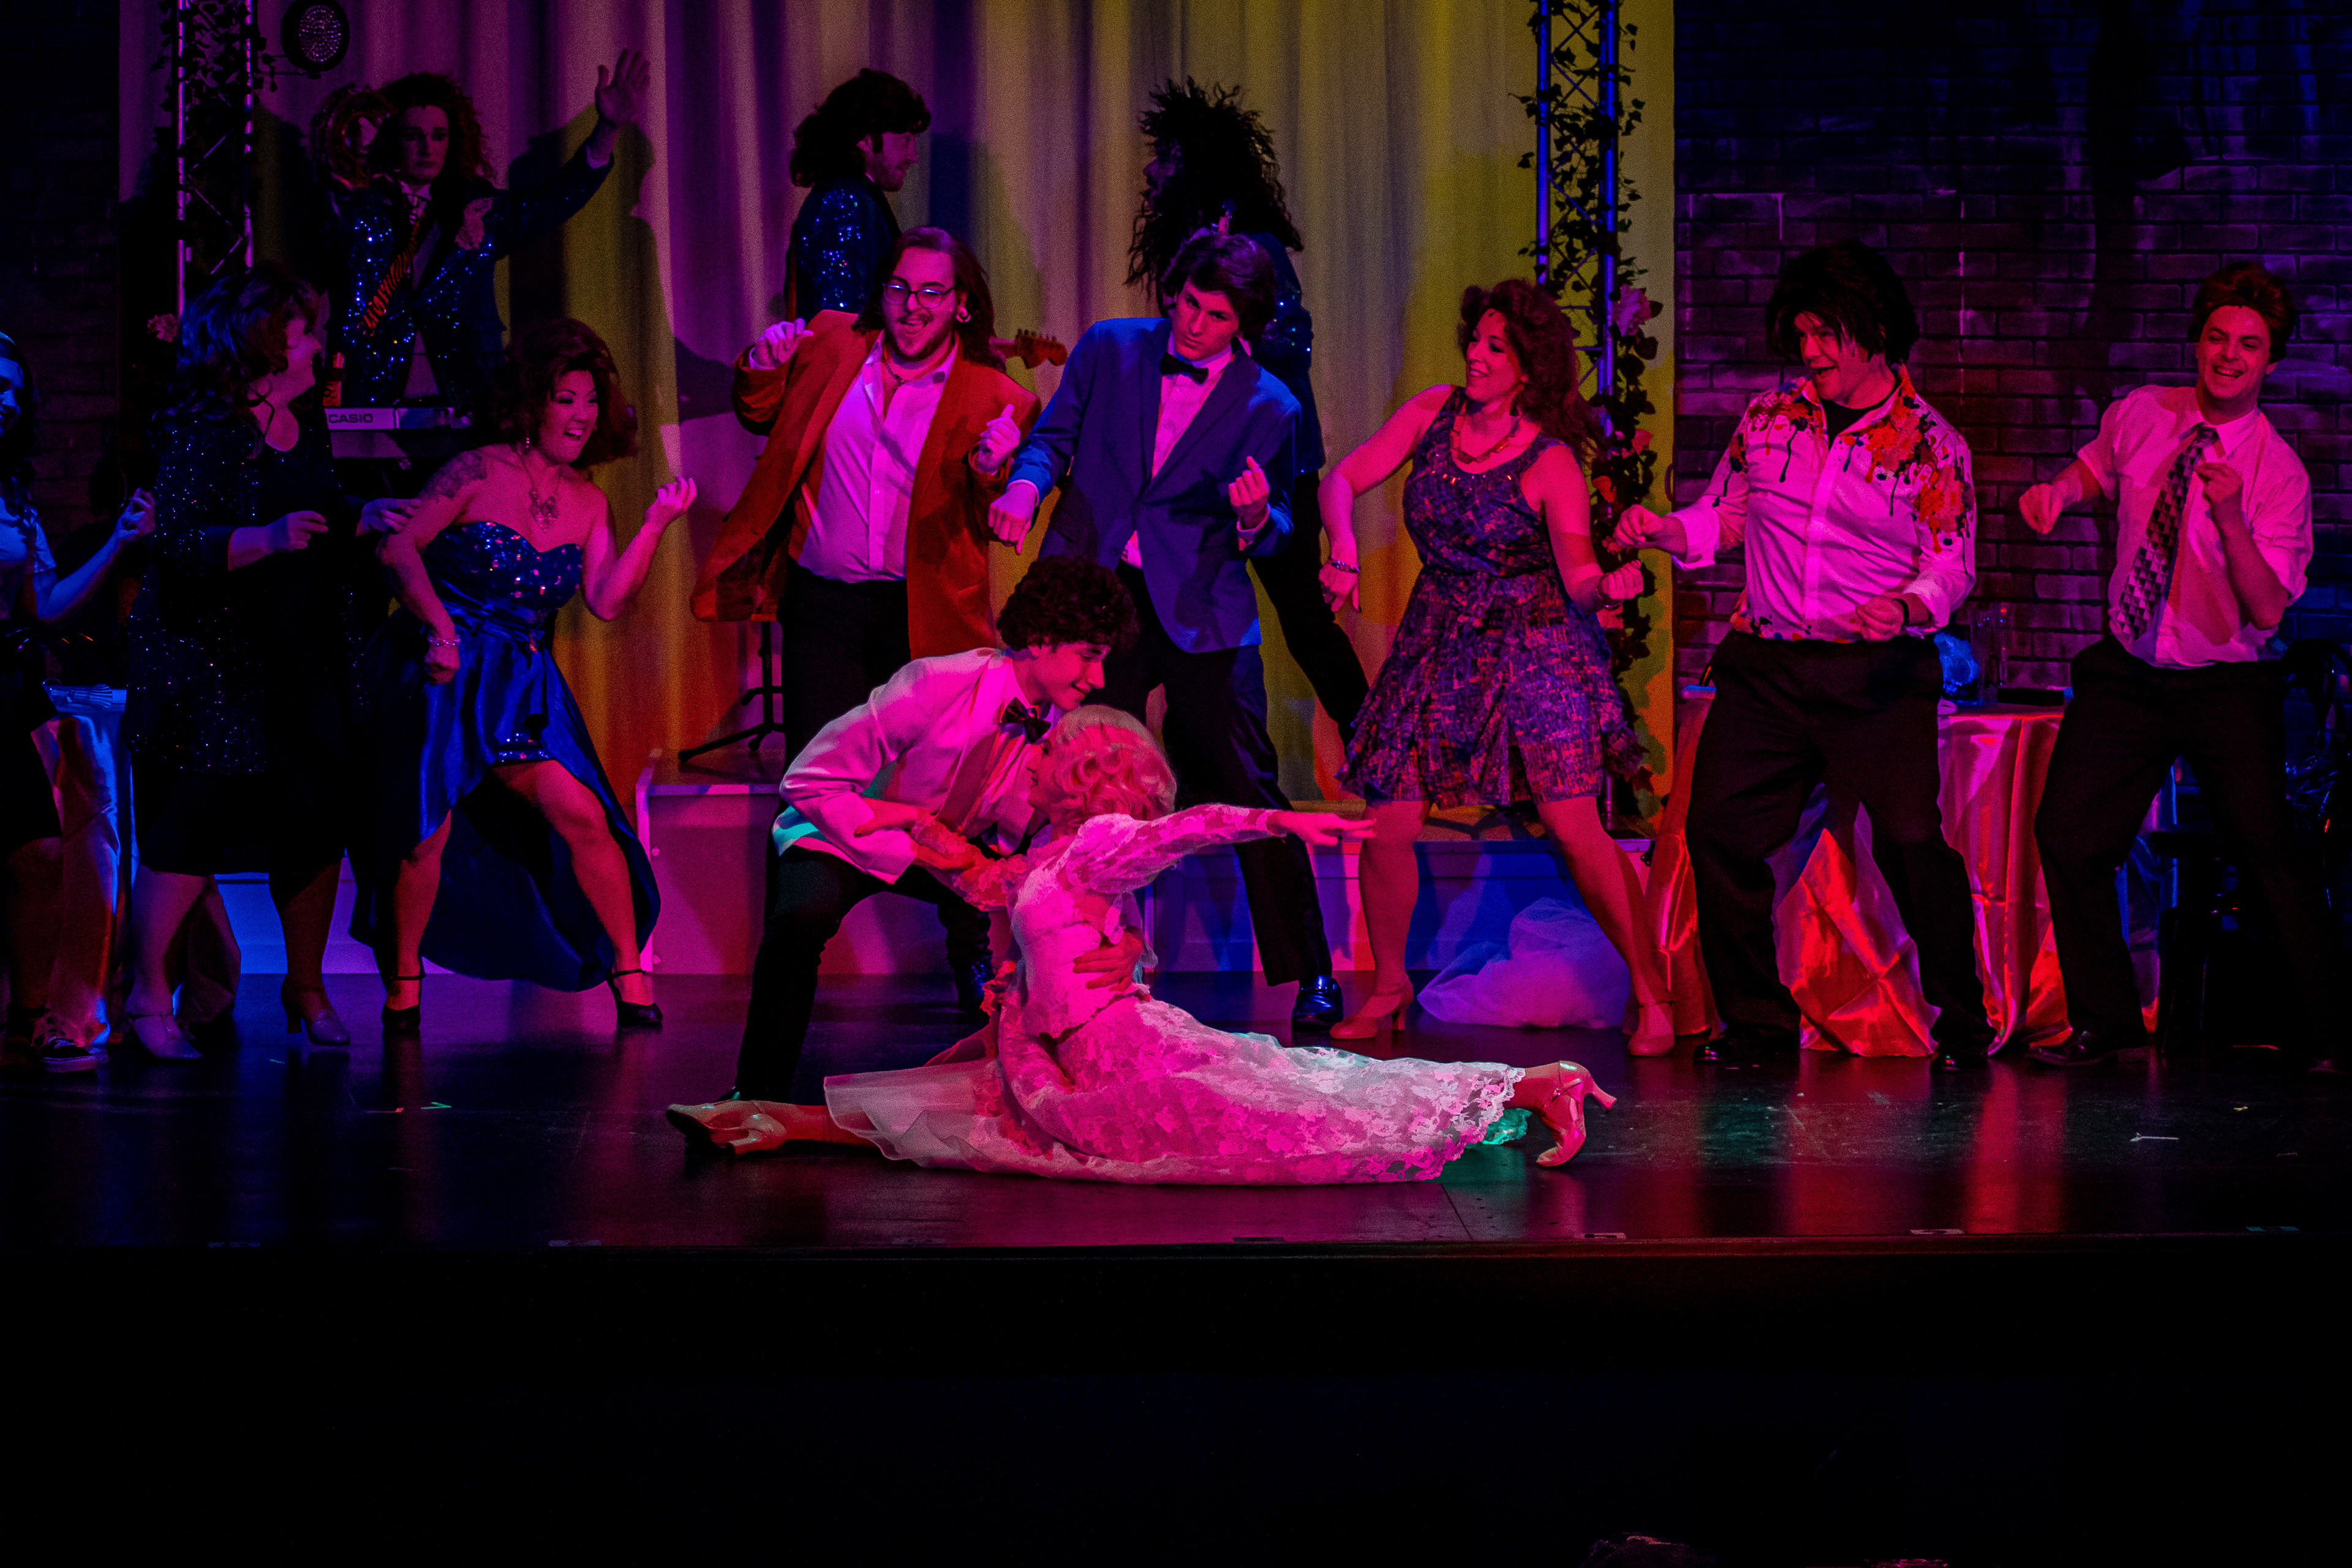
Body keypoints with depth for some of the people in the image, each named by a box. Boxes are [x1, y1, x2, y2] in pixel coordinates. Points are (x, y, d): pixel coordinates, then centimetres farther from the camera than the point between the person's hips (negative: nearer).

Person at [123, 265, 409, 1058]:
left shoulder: (305, 424, 12)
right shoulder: (201, 429, -11)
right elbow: (178, 543, -19)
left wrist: (360, 523, 5)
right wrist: (267, 538, -29)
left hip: (306, 658, 7)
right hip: (213, 660, -7)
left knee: (314, 818, 4)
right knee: (196, 818, -9)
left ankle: (305, 986, 18)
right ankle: (148, 992, -1)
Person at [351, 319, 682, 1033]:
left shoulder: (587, 502, 9)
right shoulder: (479, 472, -7)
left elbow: (606, 600, 0)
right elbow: (399, 546, -11)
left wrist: (657, 524, -7)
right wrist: (438, 623, -20)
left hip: (520, 685, 4)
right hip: (437, 675, -4)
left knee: (582, 814, -13)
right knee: (426, 832, -9)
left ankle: (630, 974, -4)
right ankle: (402, 986, 10)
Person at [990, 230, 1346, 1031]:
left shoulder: (1269, 408, 0)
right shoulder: (1109, 349, 5)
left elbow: (1273, 535, 6)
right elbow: (1054, 434, 9)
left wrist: (1254, 517, -18)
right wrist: (1025, 485, -12)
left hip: (1200, 613, -2)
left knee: (1248, 794, -5)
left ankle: (1310, 975, 4)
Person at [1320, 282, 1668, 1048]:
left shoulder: (1550, 461, -12)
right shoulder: (1433, 412, 0)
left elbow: (1577, 574, -13)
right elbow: (1342, 481, 1)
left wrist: (1606, 584, -36)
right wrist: (1344, 547, -18)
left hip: (1534, 647, -4)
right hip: (1437, 642, 4)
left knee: (1574, 826, -15)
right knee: (1388, 825, -3)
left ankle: (1652, 995, -5)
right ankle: (1389, 986, 20)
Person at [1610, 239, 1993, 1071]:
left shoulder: (1930, 443, 1)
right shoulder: (1768, 419, 11)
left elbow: (1952, 564, -2)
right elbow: (1722, 517, 18)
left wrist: (1906, 606, -22)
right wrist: (1663, 529, -2)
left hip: (1877, 672, -4)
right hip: (1765, 666, 4)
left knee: (1911, 840, -14)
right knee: (1719, 829, -5)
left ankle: (1961, 1020, 2)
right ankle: (1757, 1017, 9)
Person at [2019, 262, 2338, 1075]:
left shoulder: (2279, 472, -13)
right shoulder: (2139, 417, -2)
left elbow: (2267, 610, -20)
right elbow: (2095, 467, 22)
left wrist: (2229, 518, -34)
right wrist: (2058, 492, -1)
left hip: (2226, 688, -4)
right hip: (2127, 674, 4)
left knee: (2269, 853, -10)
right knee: (2067, 835, -2)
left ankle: (2324, 1032, 4)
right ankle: (2104, 1020, 14)